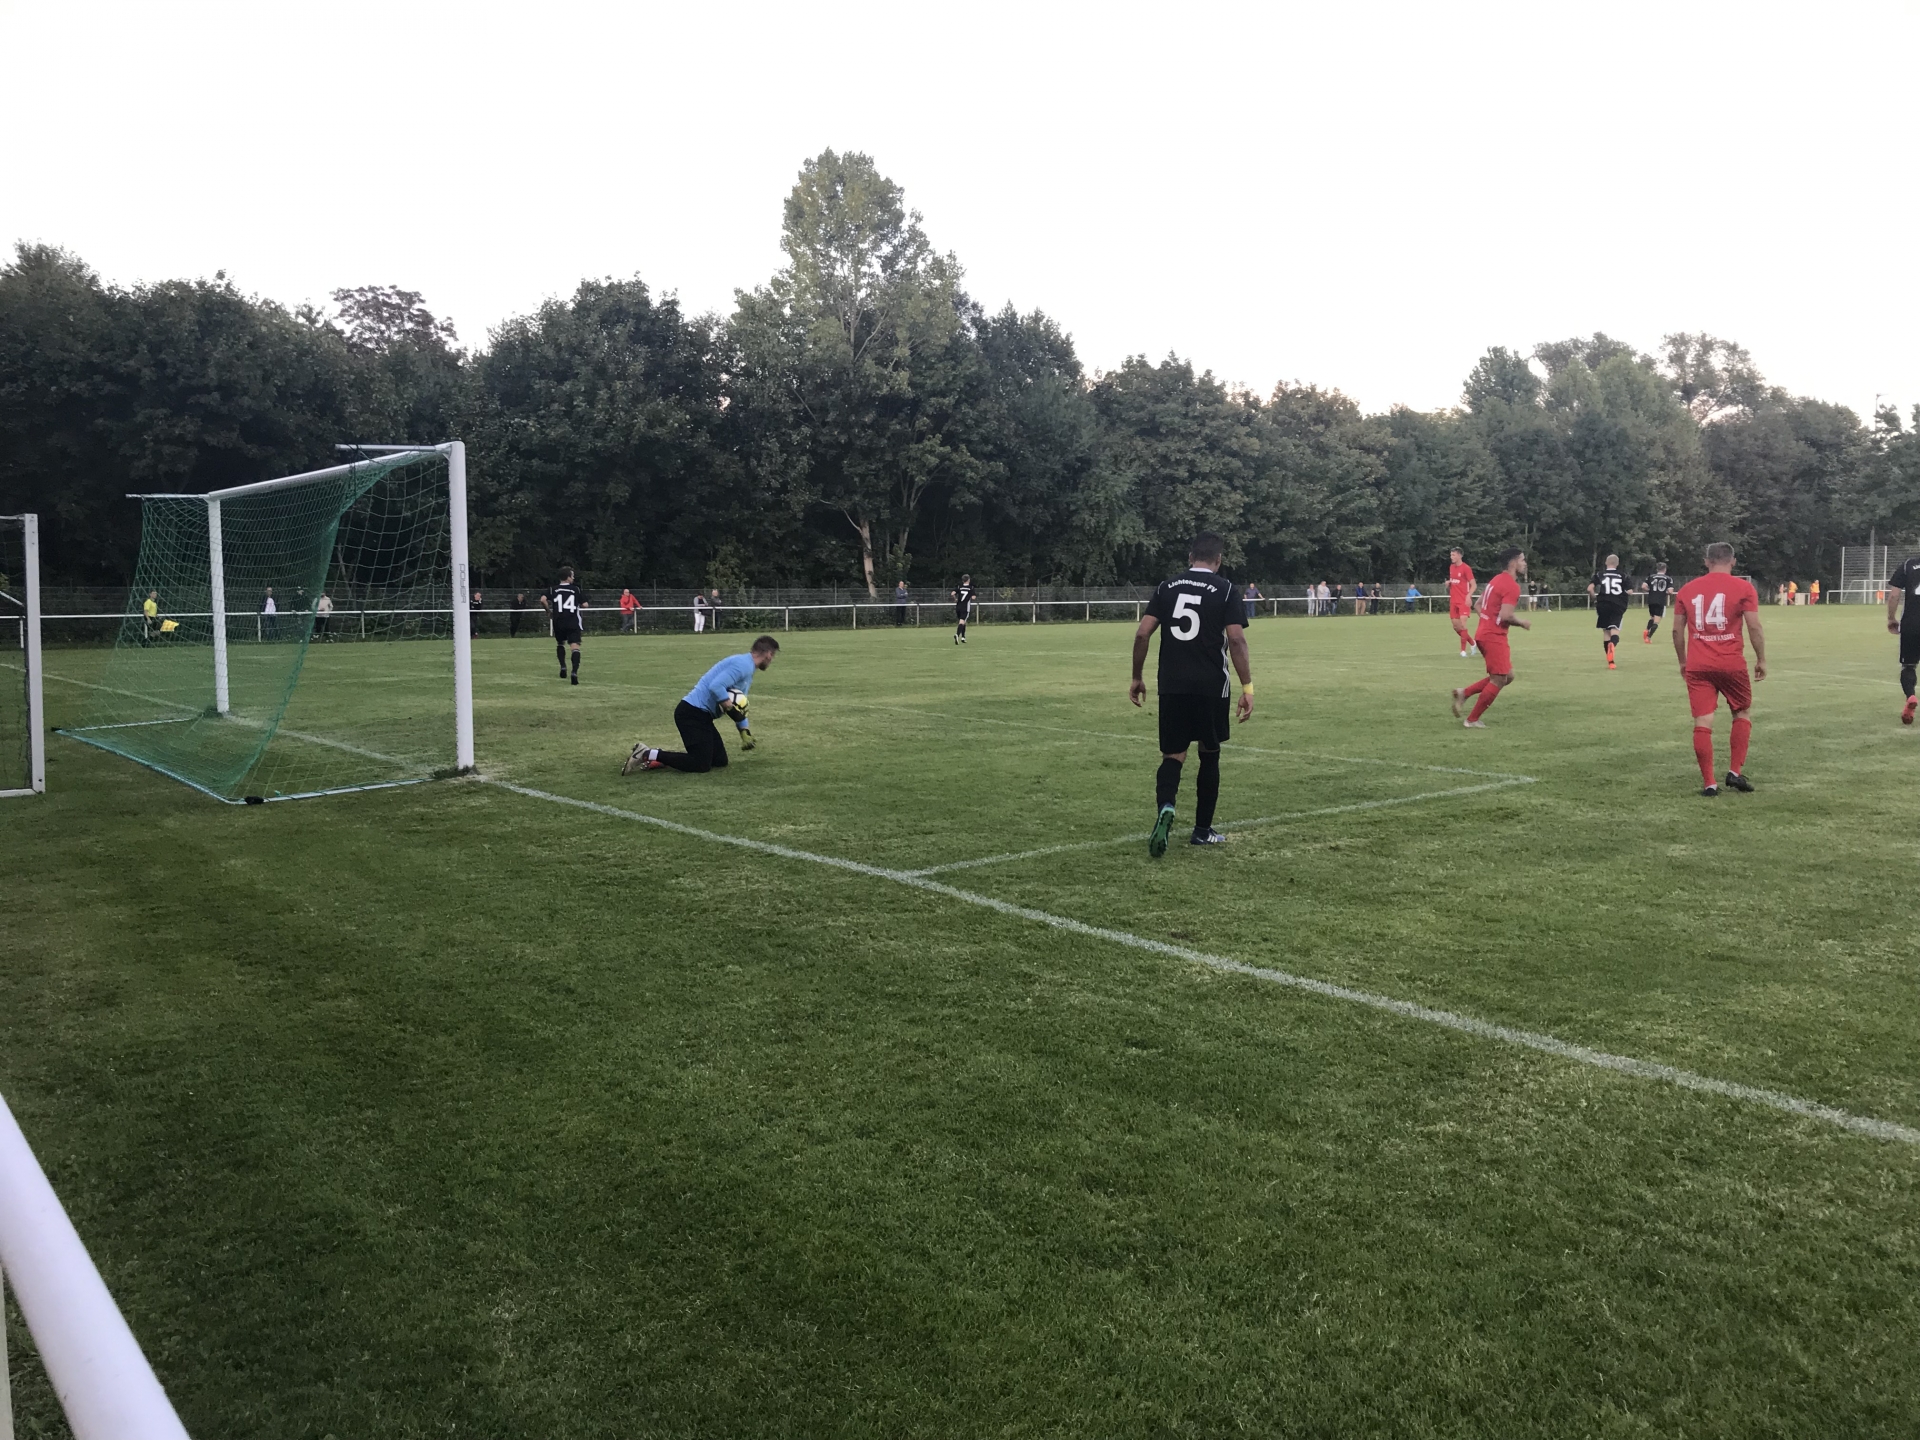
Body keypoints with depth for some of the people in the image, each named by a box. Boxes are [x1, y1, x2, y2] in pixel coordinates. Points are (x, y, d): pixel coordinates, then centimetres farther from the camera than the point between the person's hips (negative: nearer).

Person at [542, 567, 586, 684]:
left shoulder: (553, 590, 6)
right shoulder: (576, 589, 4)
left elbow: (543, 600, -10)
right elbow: (585, 605, 3)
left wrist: (548, 611, 6)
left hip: (559, 623, 2)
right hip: (574, 623, -2)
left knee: (560, 644, 28)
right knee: (575, 647, -10)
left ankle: (563, 666, 13)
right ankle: (575, 672, -29)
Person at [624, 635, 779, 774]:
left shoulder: (747, 669, 19)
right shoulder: (743, 664, -13)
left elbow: (740, 706, 26)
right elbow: (716, 687, -27)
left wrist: (745, 732, 19)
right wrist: (732, 710, -18)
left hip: (700, 714, 10)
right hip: (693, 713, -10)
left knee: (720, 761, 10)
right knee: (701, 766, -12)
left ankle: (657, 755, 10)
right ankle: (647, 754, -8)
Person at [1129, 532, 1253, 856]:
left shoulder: (1166, 587, 8)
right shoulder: (1225, 589, -1)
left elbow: (1142, 634, 2)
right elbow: (1236, 639, -10)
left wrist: (1137, 678, 11)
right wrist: (1247, 687, -8)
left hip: (1172, 685, 2)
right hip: (1211, 685, -2)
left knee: (1173, 755, 8)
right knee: (1209, 754, 15)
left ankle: (1166, 807, -23)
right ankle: (1202, 830, 21)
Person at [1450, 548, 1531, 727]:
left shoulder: (1497, 580, 15)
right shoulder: (1512, 586, -16)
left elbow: (1478, 604, 20)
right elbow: (1506, 615, -24)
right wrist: (1522, 623, -7)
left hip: (1485, 634, 10)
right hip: (1494, 637, -10)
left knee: (1507, 677, 15)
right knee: (1499, 680, -3)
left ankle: (1464, 694, 11)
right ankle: (1472, 720, 2)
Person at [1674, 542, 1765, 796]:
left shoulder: (1687, 589, 7)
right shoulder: (1743, 587, -1)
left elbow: (1677, 630, 9)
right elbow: (1754, 627, -5)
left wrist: (1682, 661, 19)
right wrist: (1761, 659, 5)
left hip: (1697, 666, 2)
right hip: (1732, 664, -1)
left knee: (1702, 723, 0)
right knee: (1741, 714, 19)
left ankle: (1708, 783, -1)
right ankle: (1736, 773, 13)